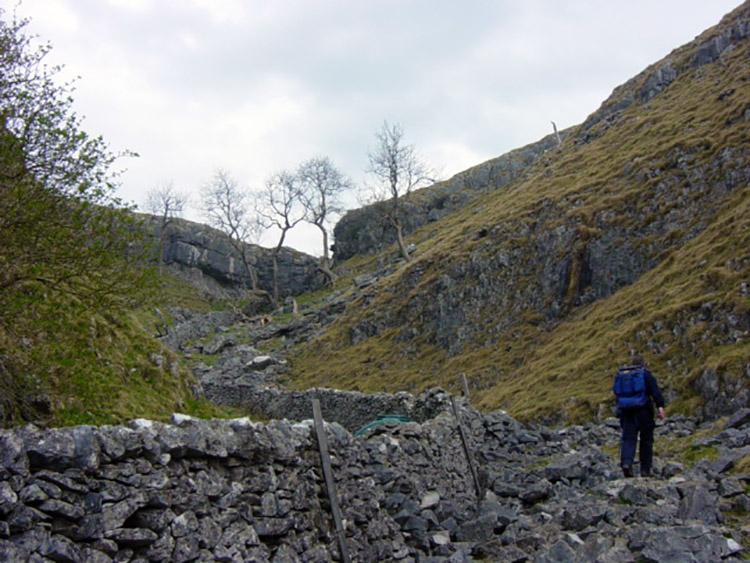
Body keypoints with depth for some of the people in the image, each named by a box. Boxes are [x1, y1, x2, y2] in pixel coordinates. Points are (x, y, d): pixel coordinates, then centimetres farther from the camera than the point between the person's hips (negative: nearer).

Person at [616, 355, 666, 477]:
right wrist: (660, 407, -20)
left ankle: (626, 462, -25)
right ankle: (645, 469, 9)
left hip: (627, 411, 3)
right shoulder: (646, 375, 1)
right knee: (646, 440, 8)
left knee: (628, 439, -1)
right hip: (643, 411, -3)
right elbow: (655, 391, -13)